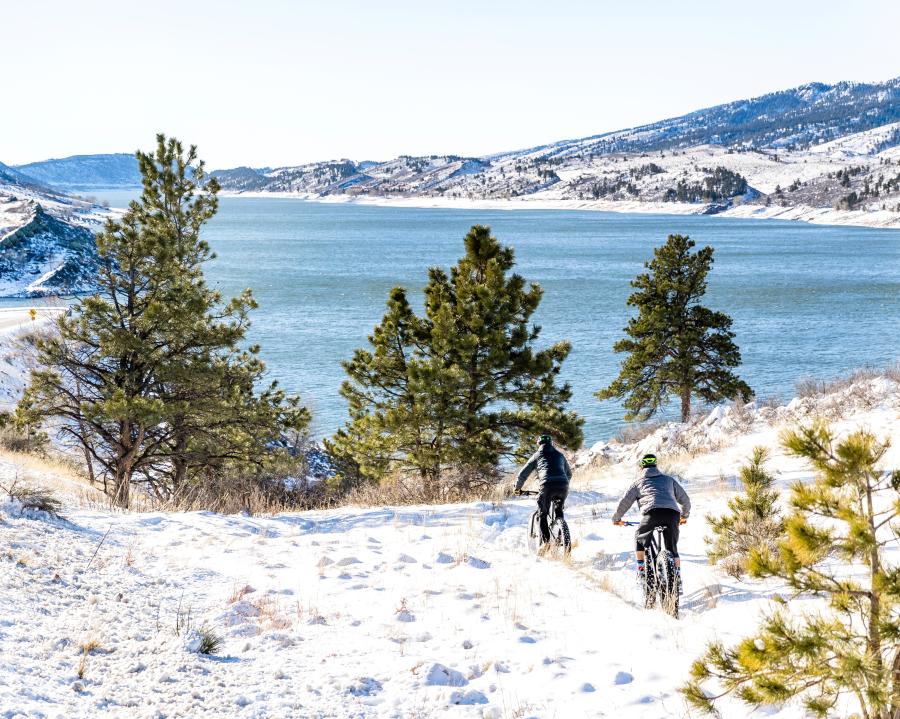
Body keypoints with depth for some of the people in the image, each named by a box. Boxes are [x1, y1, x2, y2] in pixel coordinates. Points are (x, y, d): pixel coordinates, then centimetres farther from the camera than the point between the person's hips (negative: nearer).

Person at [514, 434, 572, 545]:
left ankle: (545, 542, -3)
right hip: (563, 486, 3)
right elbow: (569, 473, 40)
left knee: (543, 515, 10)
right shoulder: (560, 455, 29)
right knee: (559, 511, 28)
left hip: (546, 486, -3)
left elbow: (523, 474, 20)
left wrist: (517, 488, 35)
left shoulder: (537, 455, 20)